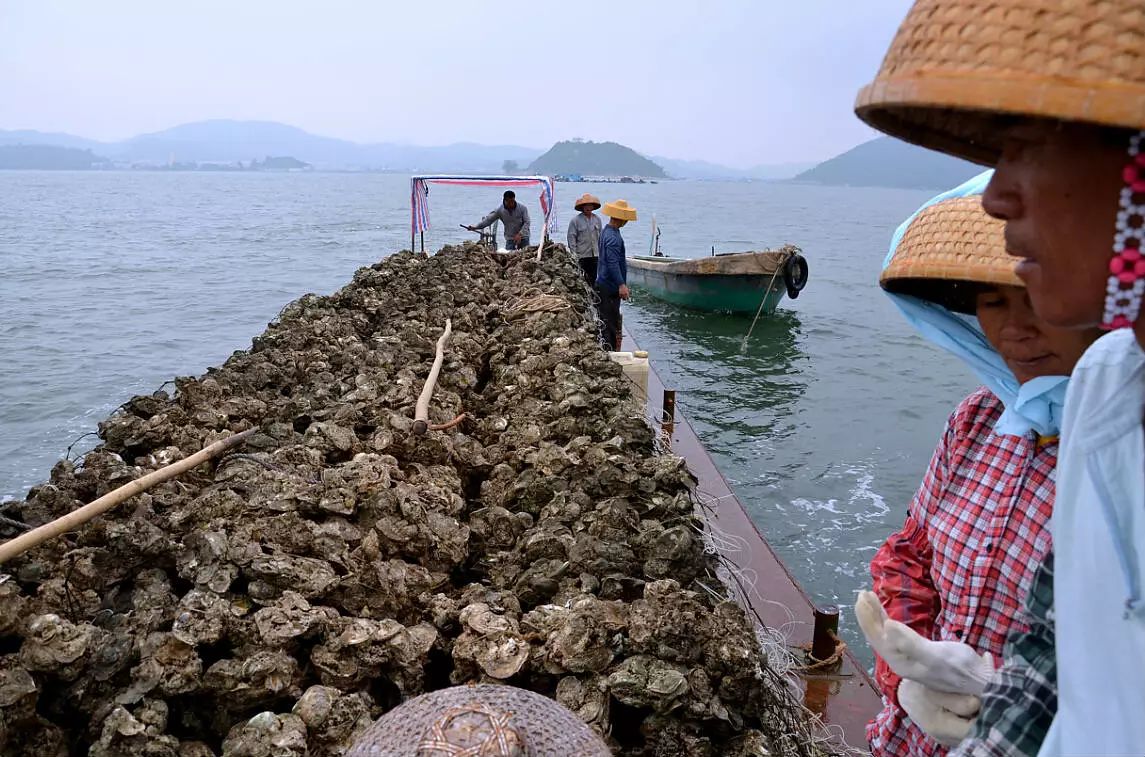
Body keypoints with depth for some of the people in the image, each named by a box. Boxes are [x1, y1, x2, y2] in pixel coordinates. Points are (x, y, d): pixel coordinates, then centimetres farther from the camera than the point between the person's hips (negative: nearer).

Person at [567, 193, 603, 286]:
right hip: (582, 256, -4)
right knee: (583, 279, -3)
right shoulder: (575, 220, -6)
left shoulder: (597, 219, 9)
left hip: (595, 255, 5)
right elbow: (571, 238, -6)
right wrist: (574, 255, -11)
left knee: (593, 279, 8)